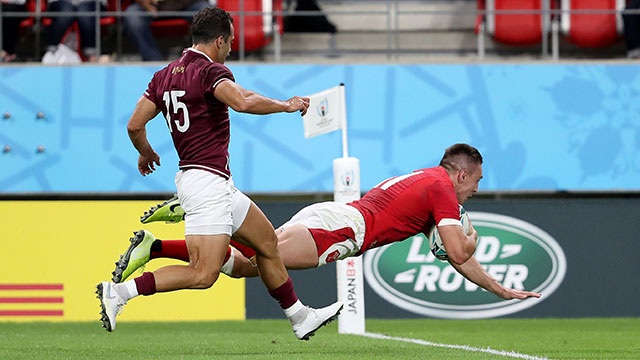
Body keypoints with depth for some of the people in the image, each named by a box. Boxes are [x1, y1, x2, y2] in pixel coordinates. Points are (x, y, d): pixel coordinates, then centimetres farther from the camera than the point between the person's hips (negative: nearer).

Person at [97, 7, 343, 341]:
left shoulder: (165, 76, 12)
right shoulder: (211, 71, -12)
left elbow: (134, 125, 11)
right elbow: (243, 102, -30)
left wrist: (146, 153, 31)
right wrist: (286, 105, -14)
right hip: (208, 179, -10)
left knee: (267, 241, 20)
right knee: (203, 274, -14)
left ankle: (300, 317, 29)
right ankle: (120, 291, -16)